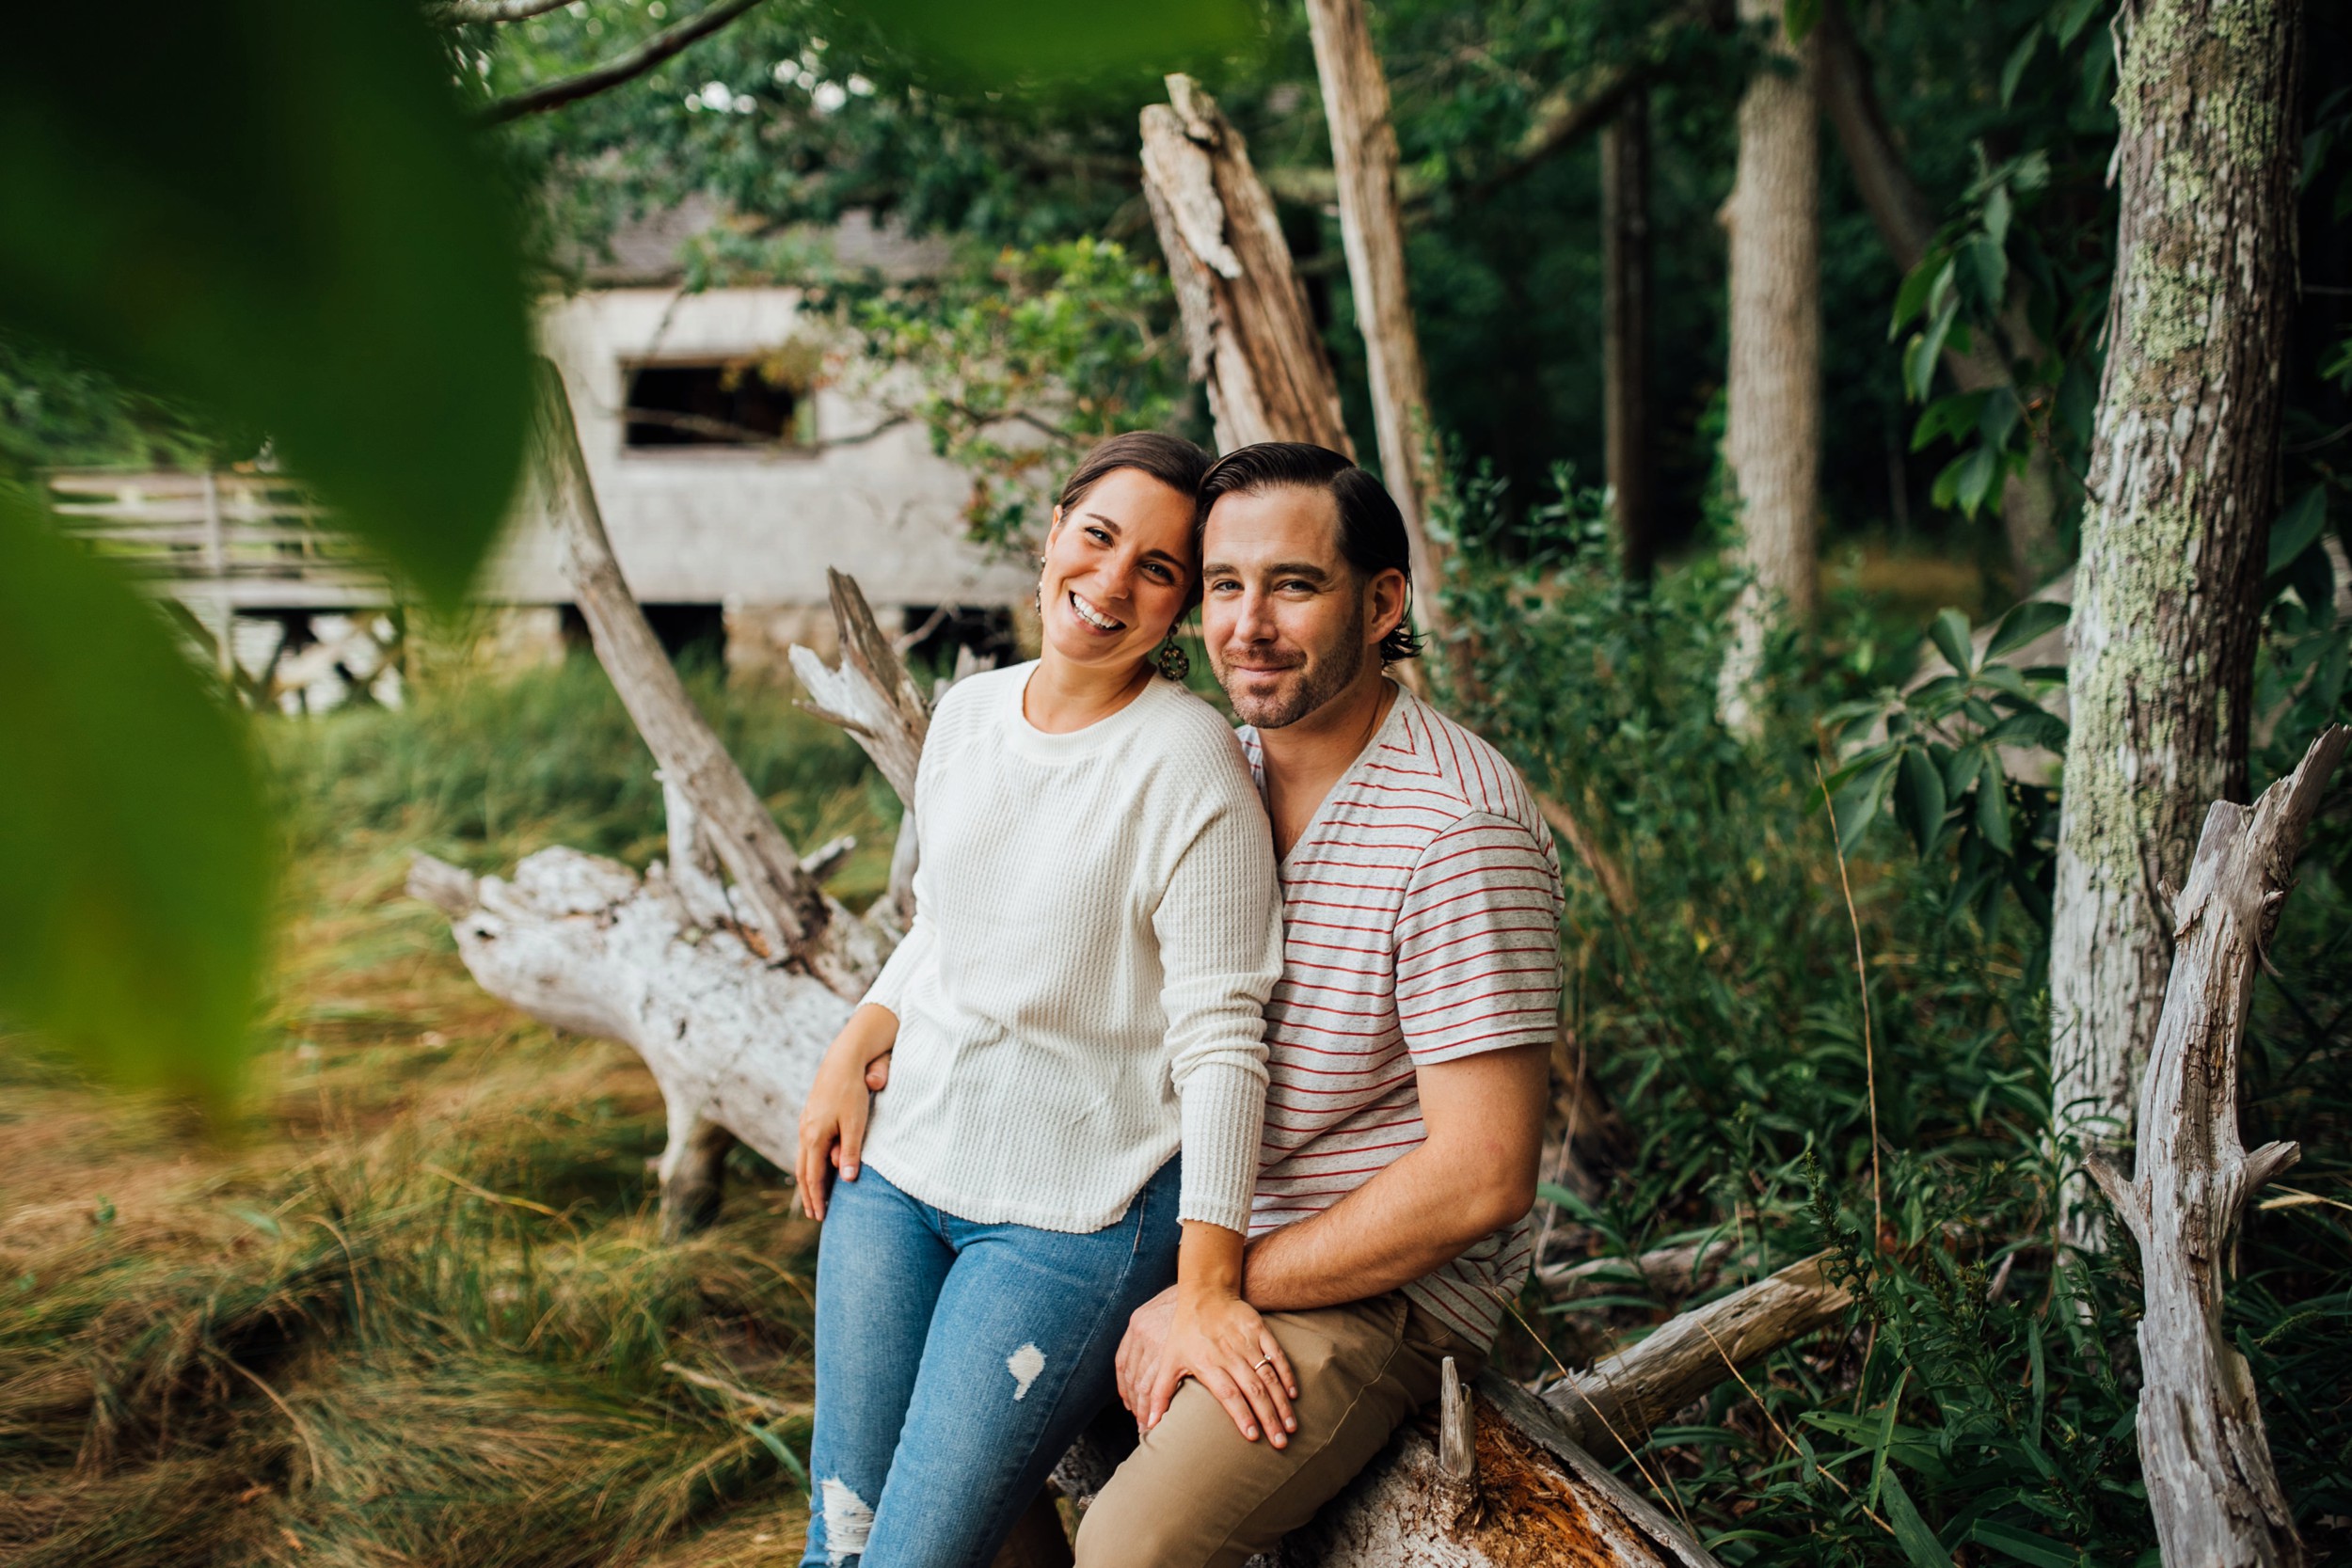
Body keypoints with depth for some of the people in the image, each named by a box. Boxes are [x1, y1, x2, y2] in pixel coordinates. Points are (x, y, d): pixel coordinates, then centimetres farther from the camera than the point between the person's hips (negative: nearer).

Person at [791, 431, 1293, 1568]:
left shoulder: (1187, 760, -16)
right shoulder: (967, 713, 4)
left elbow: (1220, 1037, -17)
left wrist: (1205, 1287, -19)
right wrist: (848, 1059, 4)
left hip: (1074, 1214, -6)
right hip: (897, 1172, 6)